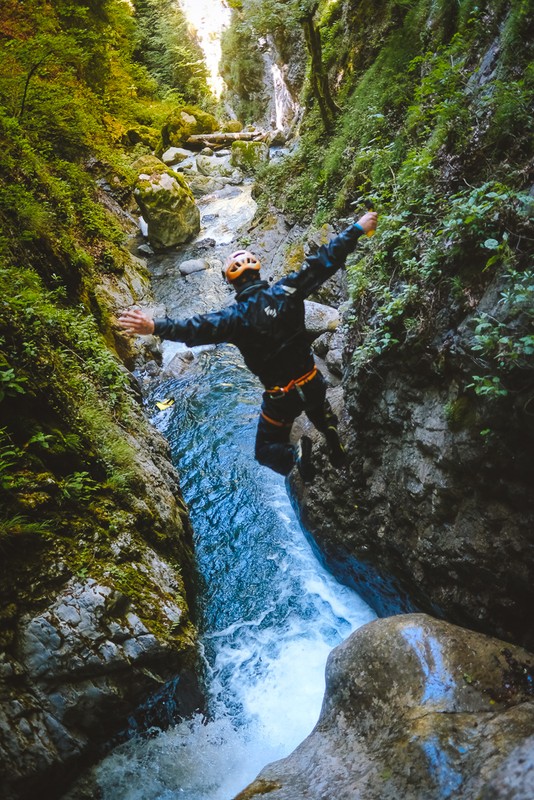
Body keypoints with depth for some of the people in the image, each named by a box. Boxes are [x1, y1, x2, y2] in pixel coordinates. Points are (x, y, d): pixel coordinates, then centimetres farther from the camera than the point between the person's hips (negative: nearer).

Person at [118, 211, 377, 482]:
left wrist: (155, 327, -39)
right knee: (319, 412, 42)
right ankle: (330, 432, 12)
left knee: (266, 451, 14)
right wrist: (357, 229, 2)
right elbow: (324, 261, -6)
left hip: (281, 396, -5)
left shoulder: (236, 316, -19)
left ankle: (295, 455, -16)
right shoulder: (286, 291, -9)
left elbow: (199, 328, -33)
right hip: (312, 383, 5)